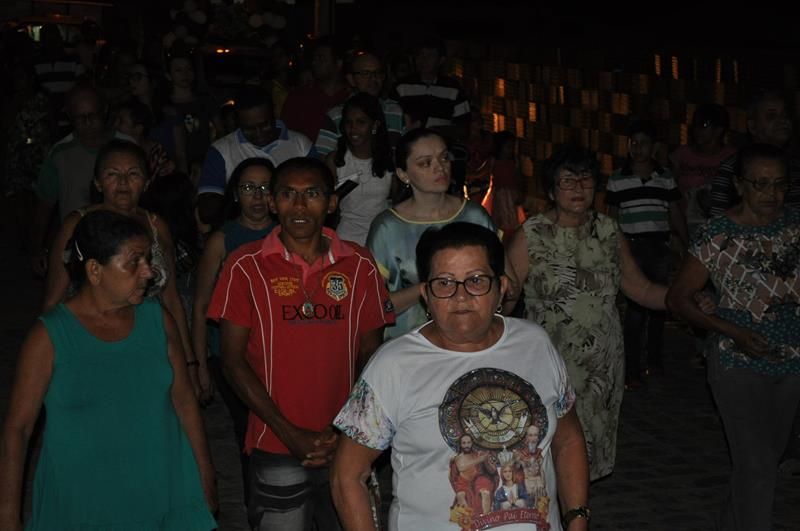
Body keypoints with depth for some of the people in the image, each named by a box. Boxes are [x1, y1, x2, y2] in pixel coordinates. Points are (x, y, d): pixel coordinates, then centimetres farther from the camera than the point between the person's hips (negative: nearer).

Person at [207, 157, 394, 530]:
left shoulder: (359, 265, 3)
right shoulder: (246, 266, -3)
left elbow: (370, 354, 7)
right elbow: (234, 361, -3)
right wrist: (290, 433, -10)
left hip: (345, 446, 2)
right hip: (275, 448, -2)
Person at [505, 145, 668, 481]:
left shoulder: (609, 233, 7)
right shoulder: (531, 236, -6)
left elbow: (641, 289, 11)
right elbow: (504, 299, -7)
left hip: (603, 369, 4)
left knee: (588, 457, 10)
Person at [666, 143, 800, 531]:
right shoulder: (718, 236, -13)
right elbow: (677, 298, -9)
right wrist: (732, 332, -19)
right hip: (739, 362, -5)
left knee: (767, 458, 16)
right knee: (756, 464, -9)